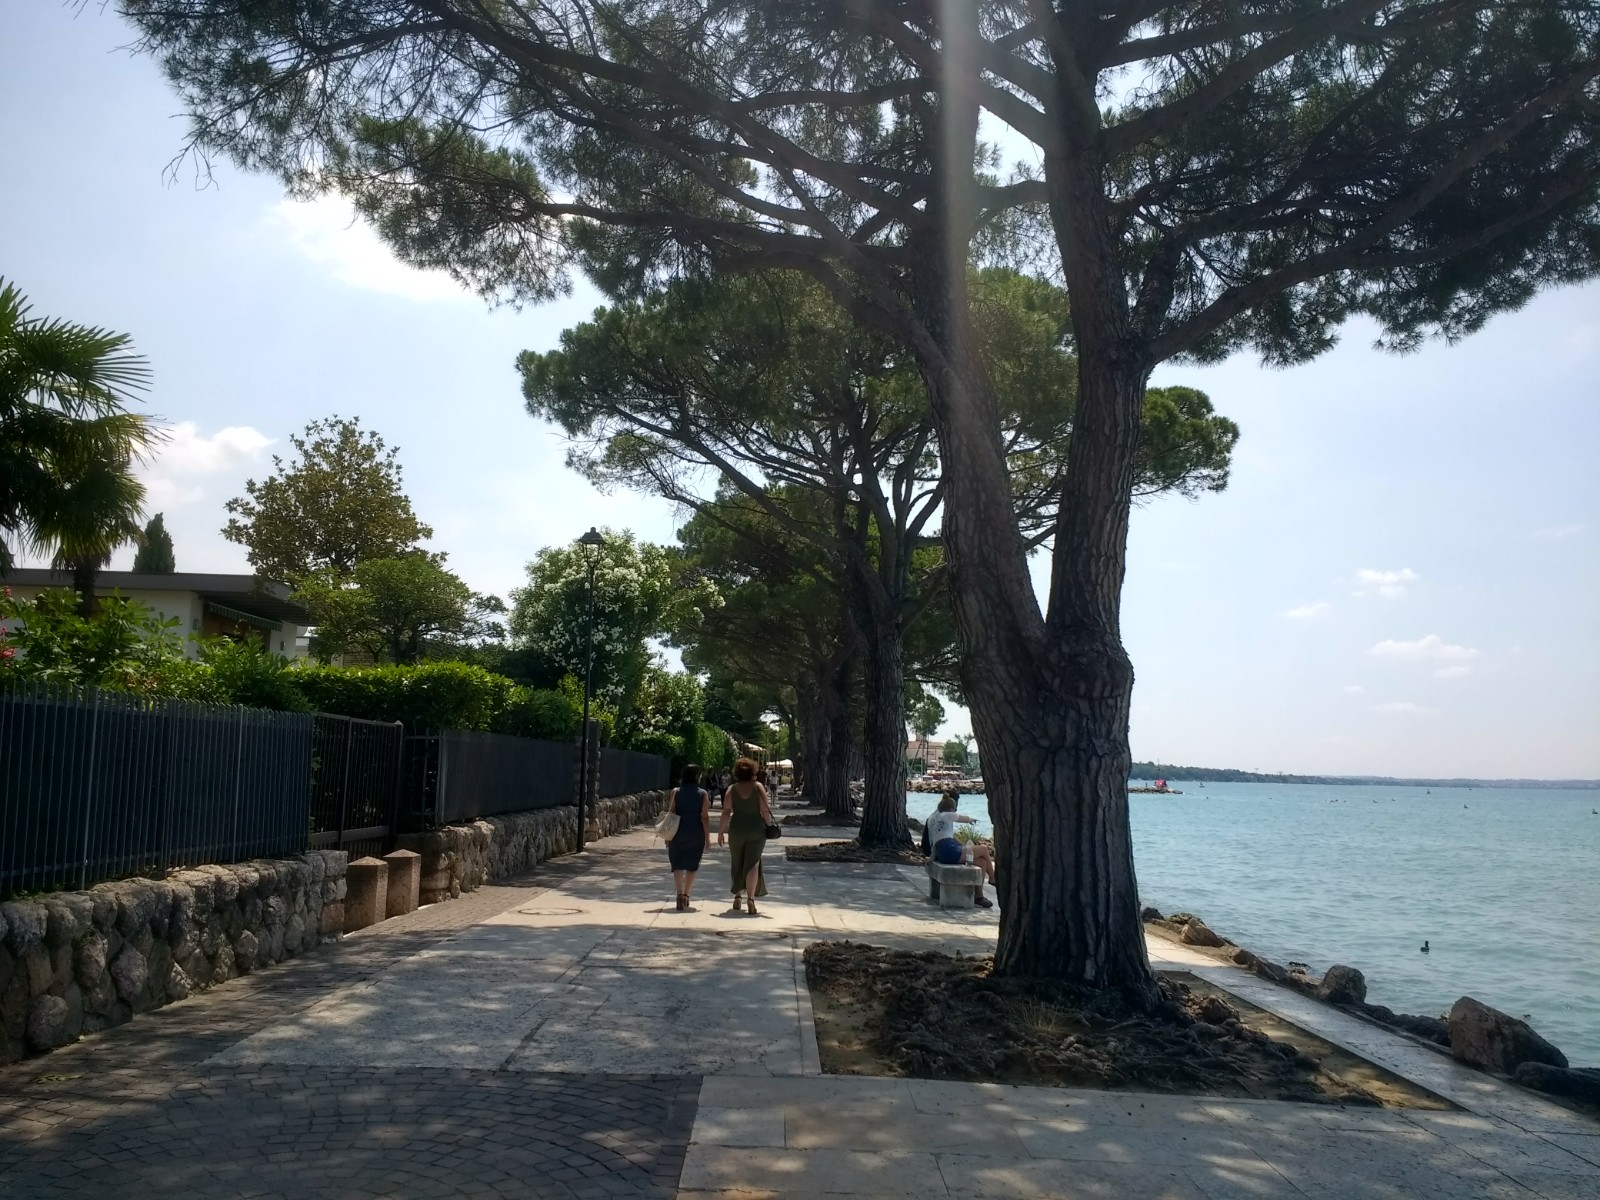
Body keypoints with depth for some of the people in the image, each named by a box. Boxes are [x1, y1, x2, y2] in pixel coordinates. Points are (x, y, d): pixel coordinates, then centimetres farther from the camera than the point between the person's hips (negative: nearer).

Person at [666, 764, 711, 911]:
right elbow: (705, 816, -6)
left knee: (677, 864, 1)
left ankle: (680, 894, -18)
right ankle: (686, 895, 19)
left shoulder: (676, 792, -1)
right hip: (696, 833, 0)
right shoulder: (703, 794, -3)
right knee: (691, 865, 14)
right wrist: (707, 836, 0)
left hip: (678, 832, 0)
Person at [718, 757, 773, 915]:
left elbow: (726, 812, -4)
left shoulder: (732, 789, 1)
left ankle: (737, 896, 24)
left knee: (737, 864, 16)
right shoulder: (758, 787, -1)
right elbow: (765, 810, -5)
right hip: (756, 830, -1)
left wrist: (720, 831, 1)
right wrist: (769, 825, 7)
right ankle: (751, 898, -16)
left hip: (737, 829, 1)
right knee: (753, 864, -3)